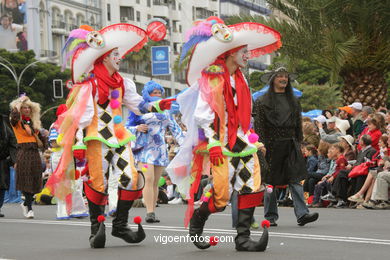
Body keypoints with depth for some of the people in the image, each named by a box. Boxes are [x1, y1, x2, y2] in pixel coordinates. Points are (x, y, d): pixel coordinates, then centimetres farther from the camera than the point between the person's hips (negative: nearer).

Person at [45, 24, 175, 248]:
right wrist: (78, 145, -16)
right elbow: (80, 116, -10)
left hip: (119, 137, 6)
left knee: (132, 179, -4)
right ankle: (97, 228, 6)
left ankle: (120, 225, 10)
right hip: (97, 138, -6)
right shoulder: (90, 84, -6)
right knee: (98, 182, -7)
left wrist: (157, 106, 6)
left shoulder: (122, 83, 15)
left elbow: (138, 105, 23)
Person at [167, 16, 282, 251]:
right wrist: (213, 144, -19)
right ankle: (197, 219, 19)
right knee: (221, 195, -10)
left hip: (240, 141, 7)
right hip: (219, 143, -7)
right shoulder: (212, 78, -8)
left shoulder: (240, 79, 16)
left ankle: (243, 238, -2)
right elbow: (202, 115, -13)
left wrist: (250, 139, 18)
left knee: (252, 186, -6)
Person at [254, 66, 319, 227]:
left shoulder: (293, 101, 14)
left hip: (290, 146, 3)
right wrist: (261, 146, -12)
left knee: (296, 179, -8)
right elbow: (259, 126, -4)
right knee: (270, 182, 3)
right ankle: (270, 217, 12)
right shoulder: (263, 102, 1)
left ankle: (302, 214, -15)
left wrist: (299, 144, 12)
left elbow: (298, 125, 18)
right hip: (271, 145, -3)